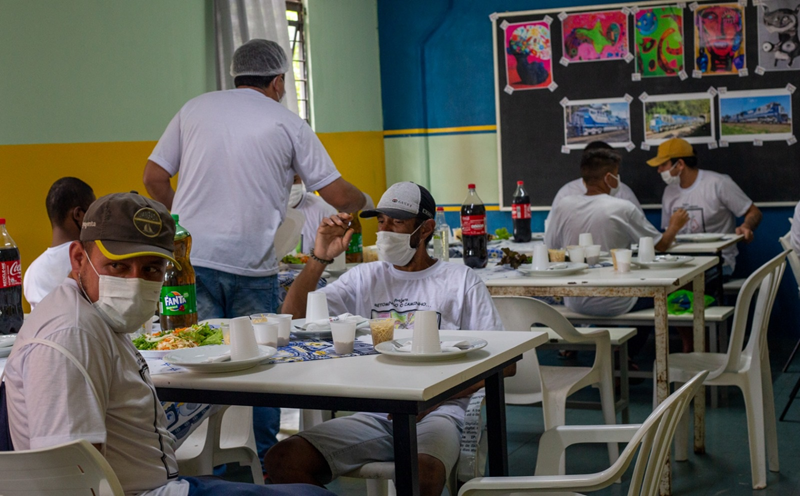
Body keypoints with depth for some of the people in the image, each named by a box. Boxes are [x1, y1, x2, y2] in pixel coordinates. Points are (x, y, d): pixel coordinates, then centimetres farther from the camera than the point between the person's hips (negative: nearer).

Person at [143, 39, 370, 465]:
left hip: (191, 257, 2)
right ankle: (264, 460, 14)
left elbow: (154, 178, 11)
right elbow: (338, 196, 5)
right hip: (250, 265, -2)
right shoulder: (287, 124, 5)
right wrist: (365, 201, 27)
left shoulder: (194, 109, 12)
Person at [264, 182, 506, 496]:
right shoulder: (364, 278, 20)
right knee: (282, 460, -20)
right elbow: (293, 319, 14)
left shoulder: (460, 281, 10)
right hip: (373, 415, 4)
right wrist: (319, 259, 1)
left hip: (436, 413, -3)